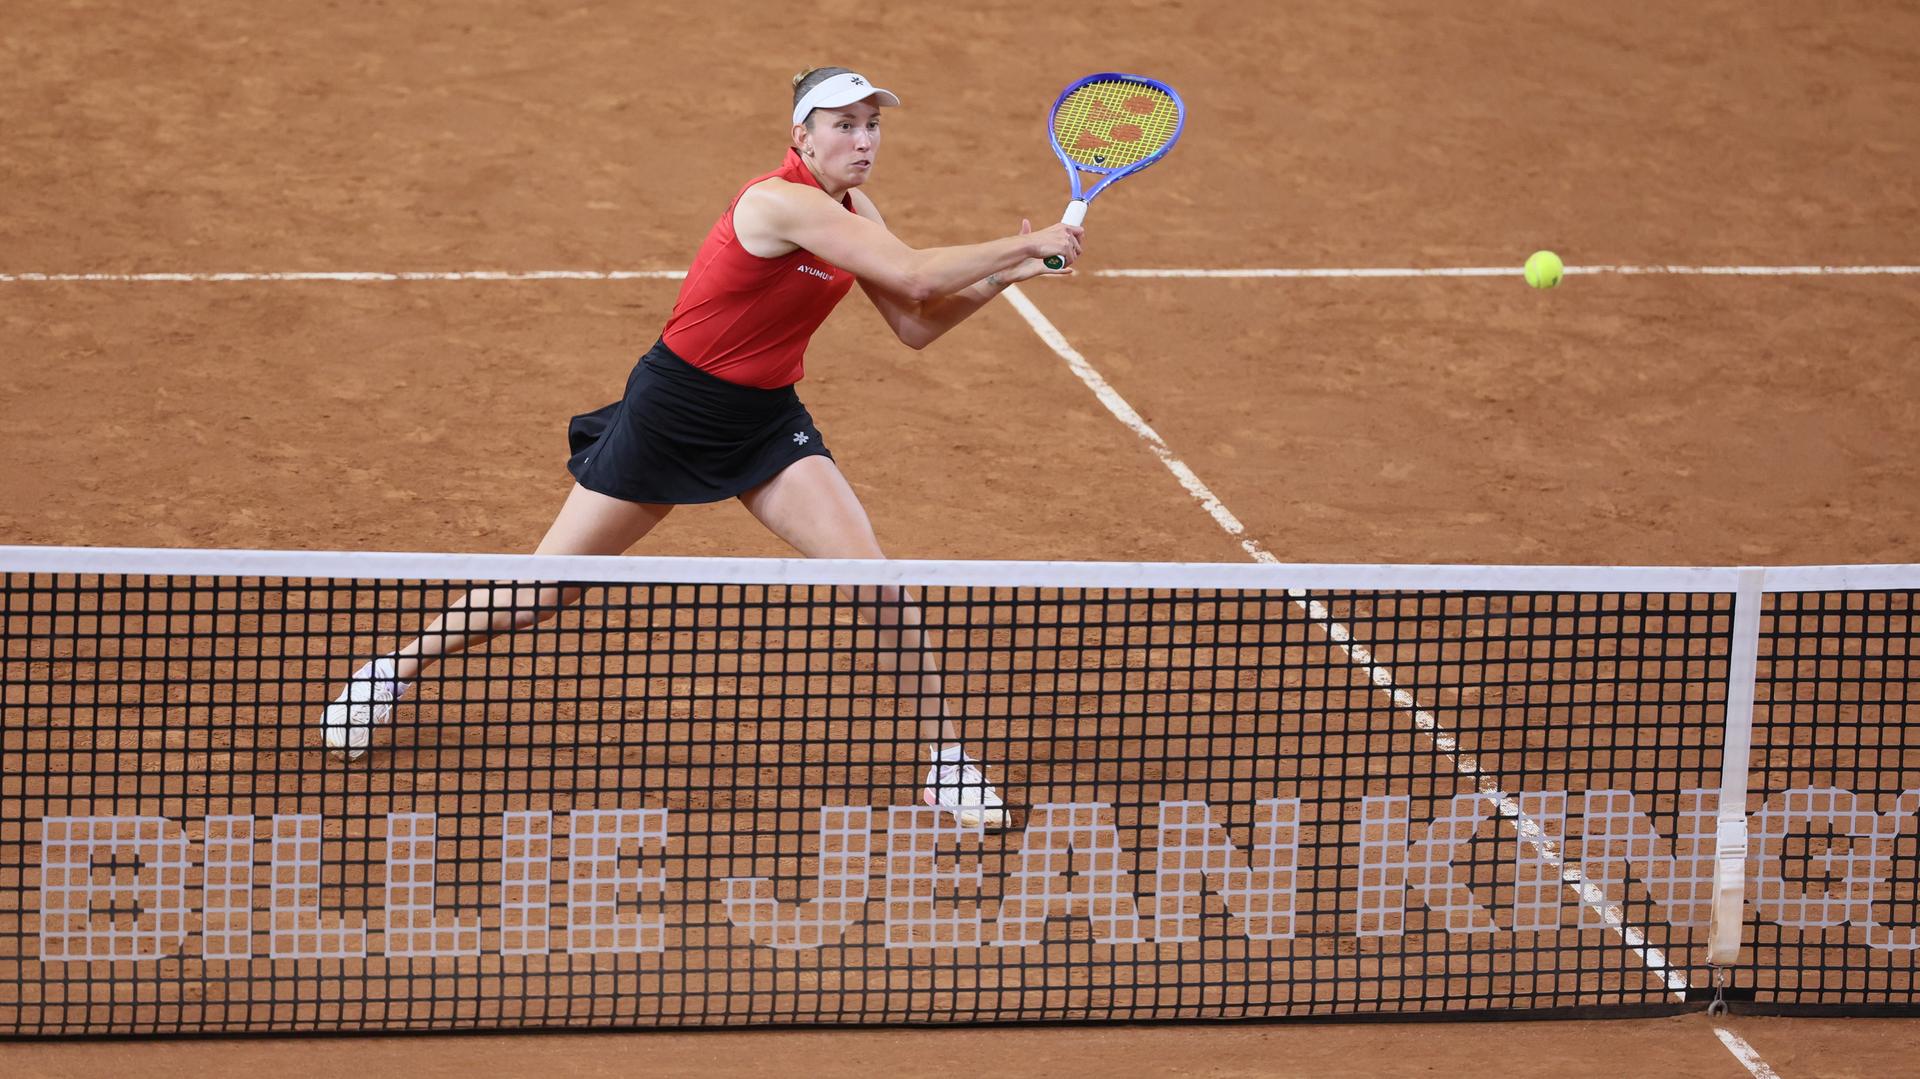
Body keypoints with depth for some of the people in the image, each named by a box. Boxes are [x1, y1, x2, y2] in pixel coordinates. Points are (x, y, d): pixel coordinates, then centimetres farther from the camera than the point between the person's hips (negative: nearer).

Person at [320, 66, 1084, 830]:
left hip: (766, 420, 6)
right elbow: (914, 275, -33)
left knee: (875, 582, -11)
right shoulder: (781, 203, -26)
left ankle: (947, 764, 1)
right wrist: (1023, 245, -24)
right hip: (670, 413, -6)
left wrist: (1003, 274, -10)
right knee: (542, 594, 4)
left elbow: (916, 325, 3)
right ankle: (395, 671, 28)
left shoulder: (855, 215, 0)